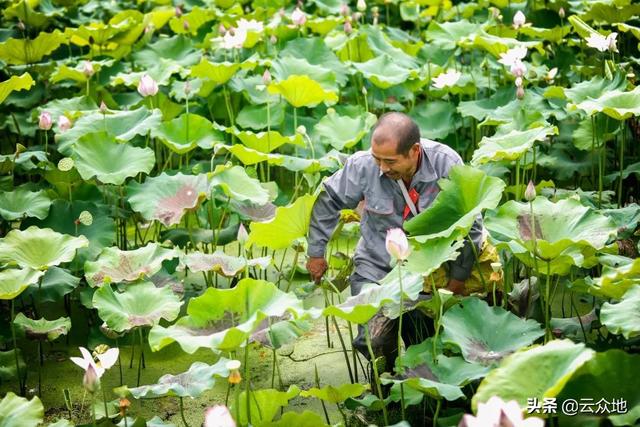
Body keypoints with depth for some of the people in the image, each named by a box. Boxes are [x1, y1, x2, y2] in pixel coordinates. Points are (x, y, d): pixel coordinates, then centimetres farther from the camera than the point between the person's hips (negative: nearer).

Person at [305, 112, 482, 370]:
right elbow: (327, 202, 0)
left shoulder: (447, 164, -18)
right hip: (376, 265, 0)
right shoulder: (363, 165, -18)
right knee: (374, 341, -14)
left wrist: (459, 276, 0)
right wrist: (316, 252, 6)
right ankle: (385, 371, 20)